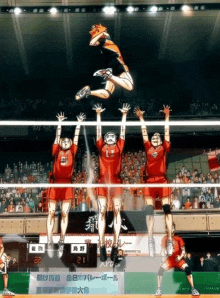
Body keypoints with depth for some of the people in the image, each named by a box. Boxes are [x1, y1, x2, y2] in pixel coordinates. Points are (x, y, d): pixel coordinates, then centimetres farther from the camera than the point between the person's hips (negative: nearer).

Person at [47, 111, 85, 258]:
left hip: (67, 184, 0)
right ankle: (50, 242, 1)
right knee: (51, 212, -2)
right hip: (55, 183, 0)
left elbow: (76, 137, 13)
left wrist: (79, 123, 16)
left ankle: (62, 242, 4)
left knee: (65, 213, 0)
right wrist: (59, 123, 11)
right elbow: (58, 136, 12)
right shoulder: (57, 151, 11)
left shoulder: (72, 152, 12)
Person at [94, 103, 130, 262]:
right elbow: (99, 130, 19)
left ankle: (115, 245, -4)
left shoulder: (119, 147, 15)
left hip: (116, 181, 0)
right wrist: (98, 114, 21)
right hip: (103, 181, 0)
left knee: (117, 211, -4)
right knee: (102, 212, -4)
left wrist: (124, 115, 22)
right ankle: (102, 246, -5)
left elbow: (123, 131, 19)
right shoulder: (101, 147, 16)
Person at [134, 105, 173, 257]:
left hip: (162, 180, -2)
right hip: (150, 181, 2)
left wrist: (167, 116, 9)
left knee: (167, 209, -5)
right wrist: (141, 117, 21)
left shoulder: (164, 148, 13)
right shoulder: (148, 148, 17)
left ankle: (170, 239, -6)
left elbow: (167, 132, 11)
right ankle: (150, 240, -4)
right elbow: (144, 132, 19)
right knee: (149, 211, -4)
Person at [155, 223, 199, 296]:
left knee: (187, 269, -26)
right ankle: (159, 289, -15)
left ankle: (193, 289, -20)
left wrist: (180, 257, -22)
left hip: (179, 259, -1)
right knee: (161, 269, -24)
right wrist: (164, 253, -25)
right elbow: (163, 250, -1)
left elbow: (183, 251, -1)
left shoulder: (178, 239, 5)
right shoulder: (165, 239, 7)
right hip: (170, 259, 1)